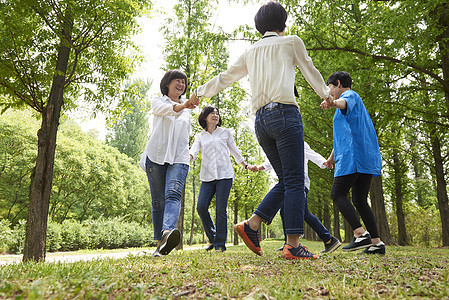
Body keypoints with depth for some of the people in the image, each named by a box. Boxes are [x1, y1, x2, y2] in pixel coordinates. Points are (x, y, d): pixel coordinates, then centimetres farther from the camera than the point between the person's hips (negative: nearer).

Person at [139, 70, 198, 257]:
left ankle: (168, 233, -43)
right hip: (156, 156, -1)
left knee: (173, 194, -22)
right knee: (158, 201, -1)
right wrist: (181, 106, -35)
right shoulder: (158, 101, 10)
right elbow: (164, 109, -16)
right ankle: (160, 243, 8)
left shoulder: (187, 107, 22)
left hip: (179, 158, 2)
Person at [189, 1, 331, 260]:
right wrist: (327, 93, 39)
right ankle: (293, 245, -9)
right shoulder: (292, 42, 14)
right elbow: (311, 72, 22)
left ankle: (252, 226, 3)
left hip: (261, 120, 6)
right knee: (294, 181, -6)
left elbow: (225, 78, 29)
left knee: (286, 181, 11)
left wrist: (200, 92, 42)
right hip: (284, 113, -5)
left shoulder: (251, 52, 24)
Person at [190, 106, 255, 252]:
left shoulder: (225, 132, 15)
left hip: (224, 175, -2)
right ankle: (212, 238, 12)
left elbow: (234, 151, 22)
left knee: (220, 209, -7)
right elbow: (193, 151, -1)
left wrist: (246, 165, 23)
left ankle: (220, 243, 3)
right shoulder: (200, 136, 16)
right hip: (207, 177, 2)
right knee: (201, 207, -8)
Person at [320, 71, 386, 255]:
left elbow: (344, 103, -27)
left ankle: (360, 234, -17)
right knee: (360, 201, 8)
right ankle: (376, 242, 4)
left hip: (353, 156, -10)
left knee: (337, 194, -9)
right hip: (367, 158, 10)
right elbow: (343, 134, 38)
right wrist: (332, 156, 43)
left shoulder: (350, 95, 3)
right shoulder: (355, 102, 33)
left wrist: (333, 102, -50)